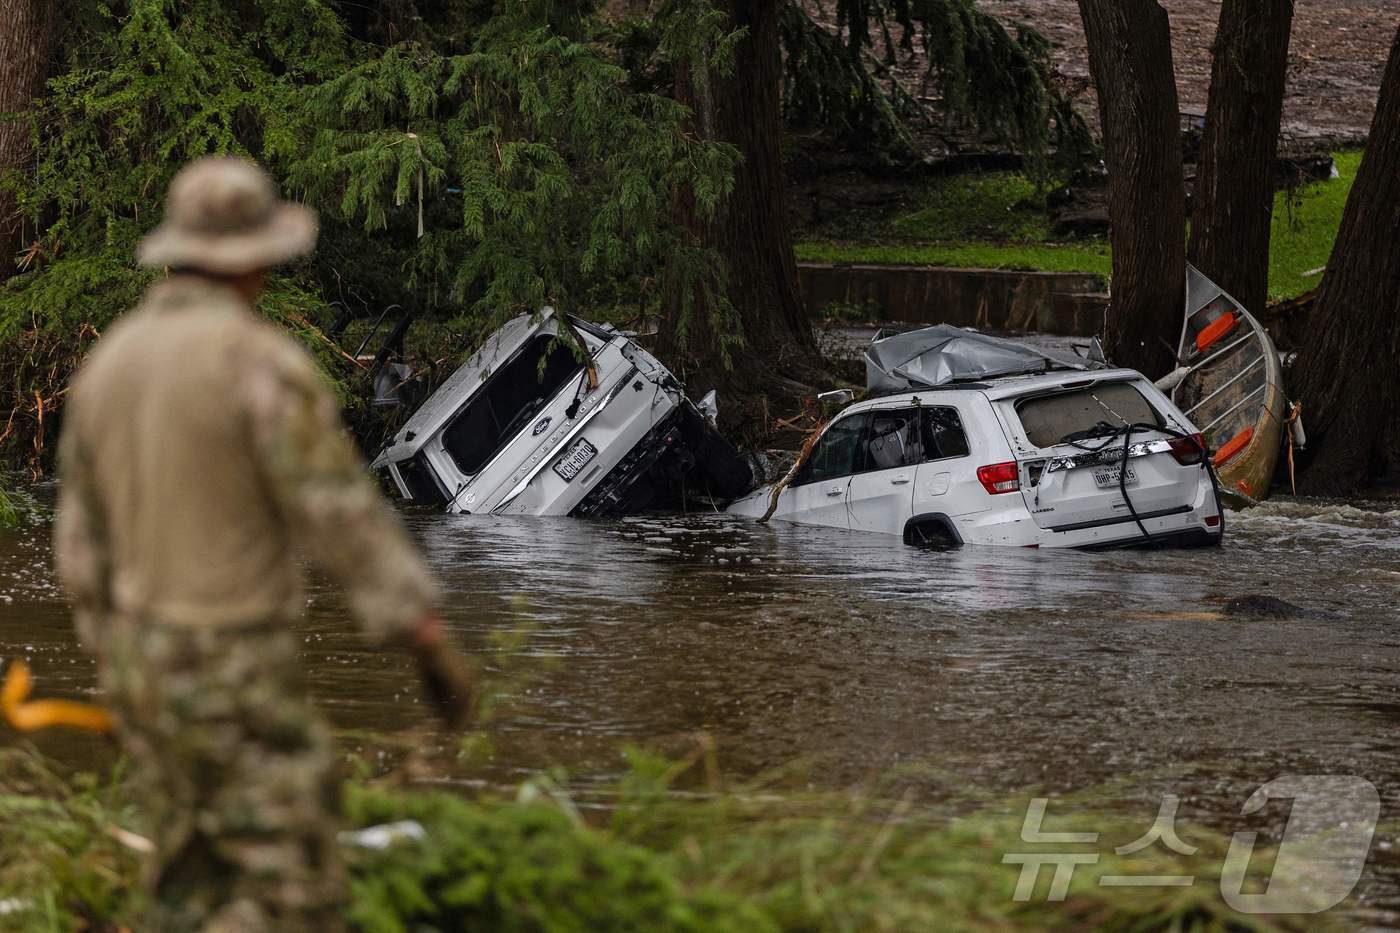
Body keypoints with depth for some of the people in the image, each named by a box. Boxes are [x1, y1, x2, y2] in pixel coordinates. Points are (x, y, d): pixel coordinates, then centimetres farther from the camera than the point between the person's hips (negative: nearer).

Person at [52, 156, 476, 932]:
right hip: (235, 679, -8)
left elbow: (84, 541, 12)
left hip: (147, 664, 8)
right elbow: (344, 518, -21)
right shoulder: (262, 363, -20)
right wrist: (435, 645, -14)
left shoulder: (109, 364, 5)